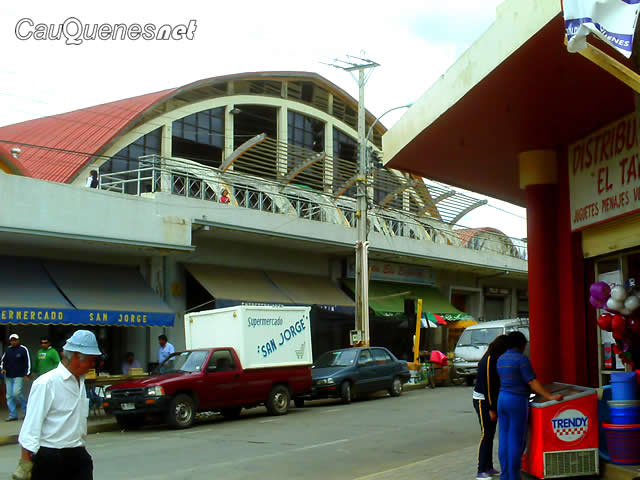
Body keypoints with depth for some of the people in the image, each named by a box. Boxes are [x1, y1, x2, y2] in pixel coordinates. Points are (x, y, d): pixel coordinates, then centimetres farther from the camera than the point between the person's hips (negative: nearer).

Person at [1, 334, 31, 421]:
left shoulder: (23, 349, -2)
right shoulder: (8, 350, 11)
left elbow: (28, 362, -2)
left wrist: (27, 374, -7)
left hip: (19, 376, -5)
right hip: (9, 376, 5)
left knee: (16, 393, -17)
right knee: (9, 395, 2)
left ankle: (26, 409, 5)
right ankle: (13, 415, 8)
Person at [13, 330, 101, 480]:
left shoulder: (80, 381, 12)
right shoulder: (46, 383, -13)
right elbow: (31, 424, -16)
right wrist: (25, 462, -18)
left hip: (78, 455, 7)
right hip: (48, 457, -7)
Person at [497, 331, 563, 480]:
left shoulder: (501, 359, 12)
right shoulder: (521, 359, -11)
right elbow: (532, 382, -16)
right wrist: (549, 396, -15)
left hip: (502, 397, 8)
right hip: (517, 400, -7)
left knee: (504, 439, 11)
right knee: (516, 441, -1)